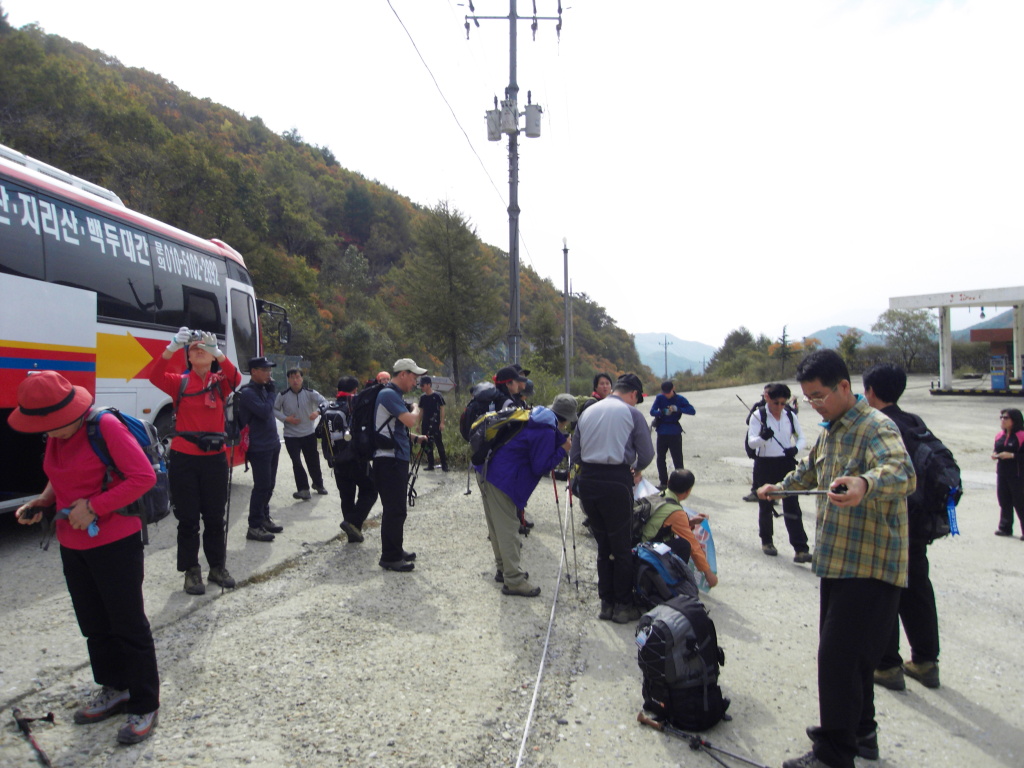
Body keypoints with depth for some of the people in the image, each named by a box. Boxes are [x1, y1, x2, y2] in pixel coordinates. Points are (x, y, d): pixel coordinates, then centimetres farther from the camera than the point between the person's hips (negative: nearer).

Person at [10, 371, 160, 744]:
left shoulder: (106, 427, -19)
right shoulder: (56, 435, 4)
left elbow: (144, 476, -22)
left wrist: (93, 507, -22)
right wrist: (43, 500, -1)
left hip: (115, 542, -8)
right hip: (72, 545, 8)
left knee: (129, 625, 2)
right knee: (94, 625, 19)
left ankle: (145, 705, 15)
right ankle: (114, 689, 38)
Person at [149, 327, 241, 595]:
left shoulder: (220, 382, 3)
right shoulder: (179, 382, 1)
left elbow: (235, 378, -19)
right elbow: (155, 376, -18)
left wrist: (217, 351, -34)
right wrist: (173, 347, -32)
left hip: (214, 458, 1)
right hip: (184, 459, -1)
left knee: (215, 517, 11)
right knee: (188, 518, 6)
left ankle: (217, 567, 25)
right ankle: (191, 571, 18)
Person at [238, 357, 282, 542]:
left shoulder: (263, 388, 13)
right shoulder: (247, 392, -14)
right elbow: (264, 411, -26)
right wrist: (272, 393, -12)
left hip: (272, 445, 9)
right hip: (259, 448, -9)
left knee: (269, 485, 15)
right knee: (261, 486, -6)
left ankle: (264, 518, 28)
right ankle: (254, 527, 2)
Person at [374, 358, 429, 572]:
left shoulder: (394, 395, 17)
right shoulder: (388, 394, -14)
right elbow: (410, 421, -23)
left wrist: (413, 438, 15)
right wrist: (416, 409, -4)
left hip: (398, 458, 10)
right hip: (389, 460, -10)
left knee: (396, 508, 17)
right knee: (394, 509, -5)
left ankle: (396, 550, 27)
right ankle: (390, 558, 3)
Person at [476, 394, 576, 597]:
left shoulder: (535, 417, 11)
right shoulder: (546, 432, -16)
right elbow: (540, 467, -15)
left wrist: (561, 440, 9)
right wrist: (563, 450, -8)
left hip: (486, 470, 10)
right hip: (501, 479, -10)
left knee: (497, 525, 17)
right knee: (508, 527, -4)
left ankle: (504, 569, 30)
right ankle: (514, 581, 3)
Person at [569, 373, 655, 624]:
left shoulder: (588, 412, 15)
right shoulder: (632, 413, 1)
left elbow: (574, 454, 13)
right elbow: (647, 454, 2)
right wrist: (636, 470, 19)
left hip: (587, 480, 5)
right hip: (616, 481, -5)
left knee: (602, 544, 16)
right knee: (621, 545, 6)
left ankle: (606, 602, 23)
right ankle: (623, 606, 13)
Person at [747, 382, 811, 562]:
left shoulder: (790, 416, 2)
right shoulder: (758, 416, -8)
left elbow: (801, 438, 8)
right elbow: (751, 442, -14)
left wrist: (795, 448, -15)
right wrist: (763, 437, -37)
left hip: (786, 463, 2)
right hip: (765, 464, -2)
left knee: (792, 507, -4)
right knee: (766, 505, 11)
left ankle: (800, 549, -4)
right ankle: (767, 541, 31)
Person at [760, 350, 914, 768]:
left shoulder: (875, 427, -17)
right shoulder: (830, 432, 14)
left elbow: (903, 474, -39)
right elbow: (809, 470, 35)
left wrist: (865, 483, -57)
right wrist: (778, 488, 33)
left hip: (870, 568, -9)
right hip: (839, 562, 10)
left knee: (839, 657, -6)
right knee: (850, 655, 19)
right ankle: (861, 734, 35)